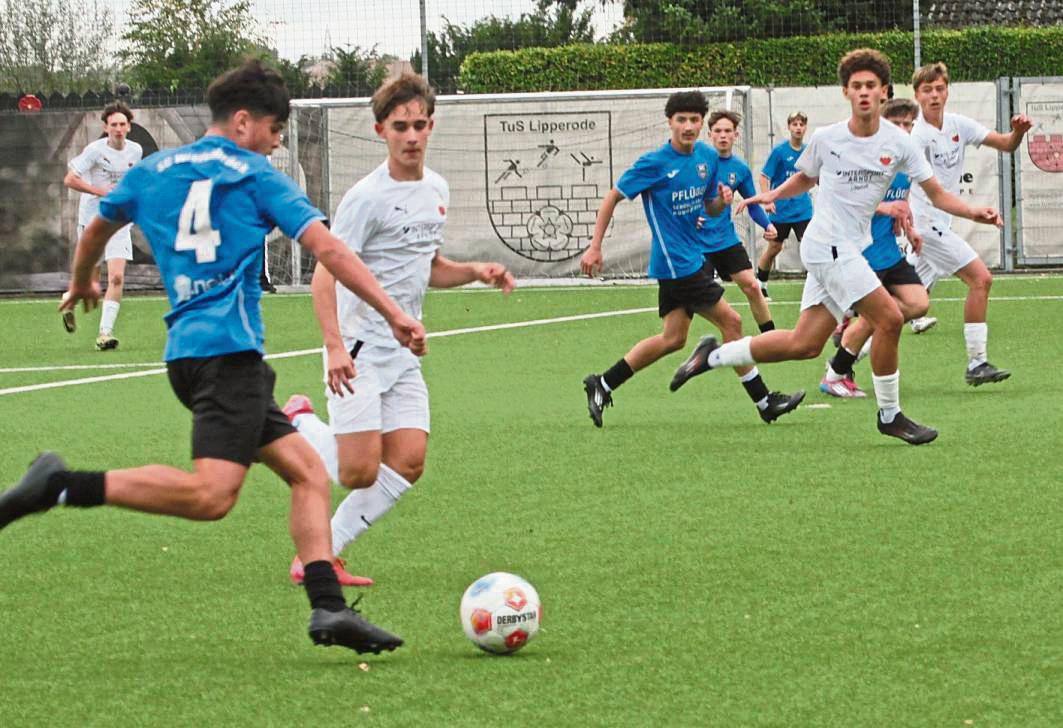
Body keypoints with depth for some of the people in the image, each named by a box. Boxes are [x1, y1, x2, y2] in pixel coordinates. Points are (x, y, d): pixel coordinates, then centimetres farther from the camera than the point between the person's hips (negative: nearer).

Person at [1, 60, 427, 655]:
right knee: (212, 495, -21)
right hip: (229, 346, -8)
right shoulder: (255, 176, 3)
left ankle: (328, 607, -2)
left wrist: (82, 285, 55)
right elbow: (329, 250, -5)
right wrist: (394, 314, -6)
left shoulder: (151, 172, 19)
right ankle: (63, 486, -24)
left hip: (188, 349, 8)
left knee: (308, 471, 9)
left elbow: (96, 231, 35)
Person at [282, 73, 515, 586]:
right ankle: (298, 422, 16)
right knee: (360, 472, -14)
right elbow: (325, 274, -18)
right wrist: (334, 346, -30)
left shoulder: (437, 191, 10)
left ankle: (321, 554, 5)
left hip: (402, 352, 7)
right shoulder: (367, 197, -15)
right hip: (358, 350, -7)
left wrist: (475, 272, 5)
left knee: (408, 462, -4)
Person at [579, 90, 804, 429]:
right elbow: (613, 197, -8)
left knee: (673, 338, 12)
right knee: (731, 322, -6)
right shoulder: (655, 163, -14)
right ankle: (763, 401, 2)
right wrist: (595, 247, -11)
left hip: (692, 258, 8)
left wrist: (721, 201, -7)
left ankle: (602, 385, 19)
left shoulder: (708, 157, 6)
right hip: (675, 263, -8)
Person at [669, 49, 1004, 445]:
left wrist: (974, 212, -16)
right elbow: (805, 178, 17)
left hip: (850, 250, 5)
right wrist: (772, 194, 1)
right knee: (889, 319, -16)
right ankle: (890, 415, -2)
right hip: (827, 245, -5)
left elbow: (937, 194, 0)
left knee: (804, 344, 7)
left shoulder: (898, 143, 0)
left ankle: (713, 355, 24)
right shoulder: (825, 138, -3)